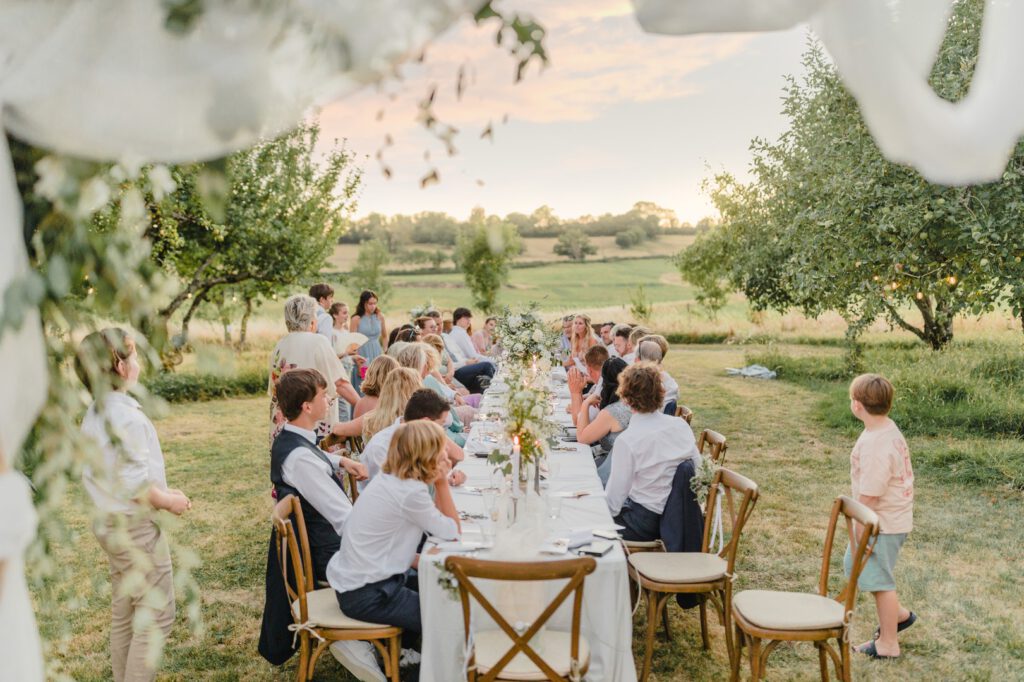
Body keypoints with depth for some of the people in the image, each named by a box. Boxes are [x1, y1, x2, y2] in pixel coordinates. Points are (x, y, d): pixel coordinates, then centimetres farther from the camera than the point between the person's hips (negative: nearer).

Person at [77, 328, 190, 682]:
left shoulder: (93, 414, 7)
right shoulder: (127, 417, -23)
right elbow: (135, 485, -26)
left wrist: (161, 491, 10)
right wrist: (169, 500, -10)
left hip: (110, 524, 10)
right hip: (135, 527, -10)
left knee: (124, 614, 19)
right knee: (157, 614, -1)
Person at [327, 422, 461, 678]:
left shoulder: (389, 479, 5)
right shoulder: (410, 492, -24)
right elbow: (452, 532, -14)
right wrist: (442, 483, -11)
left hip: (353, 578, 10)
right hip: (366, 596, -10)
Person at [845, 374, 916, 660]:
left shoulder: (875, 444, -30)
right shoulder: (887, 428, 1)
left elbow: (869, 495, -26)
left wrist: (861, 530, -17)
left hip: (883, 524, -10)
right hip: (891, 516, 10)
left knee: (880, 578, 7)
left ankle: (888, 644, 24)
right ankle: (898, 614, 39)